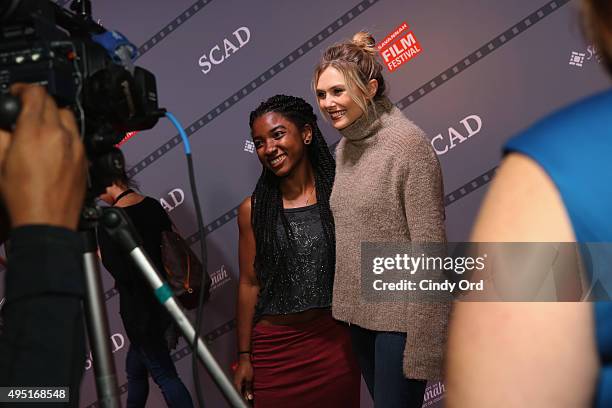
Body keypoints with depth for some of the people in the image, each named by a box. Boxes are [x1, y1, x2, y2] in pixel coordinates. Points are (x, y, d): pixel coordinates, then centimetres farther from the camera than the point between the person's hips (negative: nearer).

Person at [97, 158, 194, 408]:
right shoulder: (153, 205, 4)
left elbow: (119, 271, -21)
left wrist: (99, 253, -3)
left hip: (139, 308, -8)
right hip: (163, 299, 8)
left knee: (164, 375, 1)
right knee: (134, 368, 23)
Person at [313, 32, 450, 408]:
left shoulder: (408, 143, -16)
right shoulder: (345, 147, 7)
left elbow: (429, 246, -19)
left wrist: (422, 346, -20)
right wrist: (343, 302, 15)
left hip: (401, 315, -7)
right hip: (360, 310, 7)